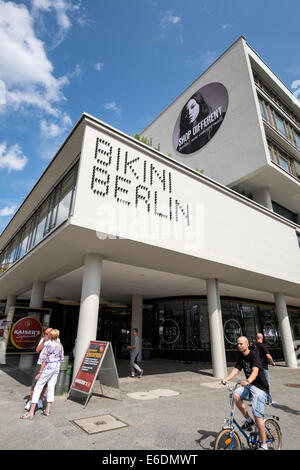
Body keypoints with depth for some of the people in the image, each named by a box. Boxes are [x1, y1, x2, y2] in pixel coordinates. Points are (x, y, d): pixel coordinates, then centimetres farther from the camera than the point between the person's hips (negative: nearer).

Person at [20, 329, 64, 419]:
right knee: (51, 388, 13)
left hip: (48, 368, -6)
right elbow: (61, 358, 9)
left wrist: (40, 372, -10)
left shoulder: (48, 346, -16)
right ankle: (47, 410, 18)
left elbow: (44, 361, -16)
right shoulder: (60, 345, 2)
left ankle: (31, 412, 6)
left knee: (38, 388, 4)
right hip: (56, 368, 6)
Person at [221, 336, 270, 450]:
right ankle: (248, 420, 2)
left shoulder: (254, 355, -18)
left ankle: (264, 445, 11)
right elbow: (235, 370, -2)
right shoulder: (241, 357, 4)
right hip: (249, 385, 6)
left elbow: (255, 371, -32)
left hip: (260, 387, -6)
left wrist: (248, 381, -51)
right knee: (236, 395, -19)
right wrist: (226, 379, -18)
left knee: (257, 415, -9)